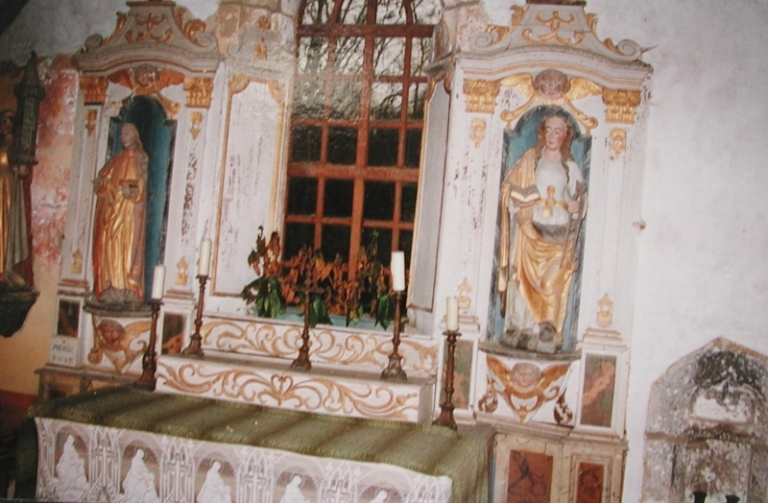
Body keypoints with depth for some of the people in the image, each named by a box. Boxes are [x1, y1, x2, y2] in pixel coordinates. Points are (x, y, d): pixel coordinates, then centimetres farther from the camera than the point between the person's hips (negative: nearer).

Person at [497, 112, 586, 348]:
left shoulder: (571, 167, 14)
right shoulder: (529, 160, 10)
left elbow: (578, 198, 15)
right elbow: (511, 188, 6)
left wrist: (575, 207, -7)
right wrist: (532, 198, -10)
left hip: (559, 232, 1)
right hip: (531, 227, -1)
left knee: (554, 283, -5)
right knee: (525, 278, -7)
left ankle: (547, 334, -3)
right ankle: (520, 330, -3)